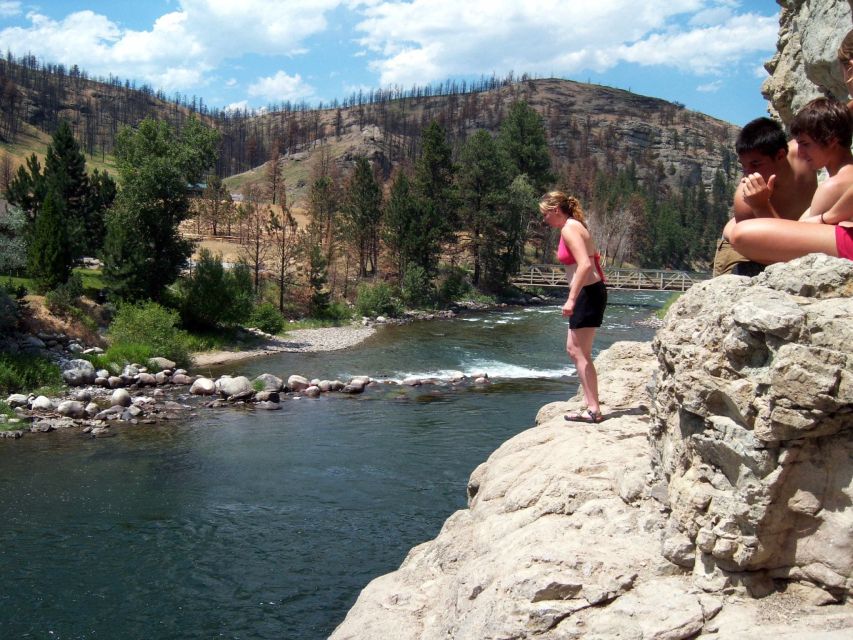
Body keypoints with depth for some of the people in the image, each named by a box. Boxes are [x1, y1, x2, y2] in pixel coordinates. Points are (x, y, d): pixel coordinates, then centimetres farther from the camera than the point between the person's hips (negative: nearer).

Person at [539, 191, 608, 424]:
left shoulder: (569, 229, -14)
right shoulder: (573, 226, 16)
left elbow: (585, 264, -24)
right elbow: (590, 259, 20)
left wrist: (571, 299, -26)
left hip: (588, 293, -10)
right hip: (588, 292, 10)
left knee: (580, 353, -6)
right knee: (573, 348, 15)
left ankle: (593, 410, -3)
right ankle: (591, 403, 19)